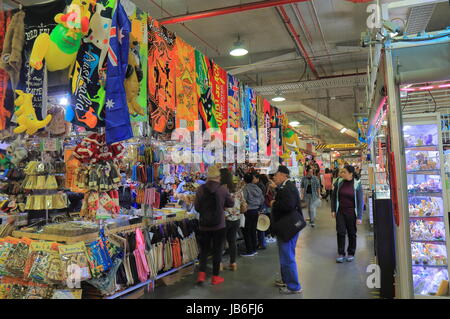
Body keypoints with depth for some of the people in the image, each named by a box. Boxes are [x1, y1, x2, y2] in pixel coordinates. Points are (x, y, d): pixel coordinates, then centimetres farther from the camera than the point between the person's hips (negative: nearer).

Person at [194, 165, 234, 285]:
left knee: (204, 249, 17)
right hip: (219, 225, -2)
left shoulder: (201, 189, -8)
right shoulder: (223, 189, -13)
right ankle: (215, 277, 18)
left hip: (204, 225, 2)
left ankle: (201, 274, 9)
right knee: (217, 250, 10)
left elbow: (196, 207, 0)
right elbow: (231, 203, 0)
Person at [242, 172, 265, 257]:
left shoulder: (246, 188, -13)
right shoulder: (257, 188, 7)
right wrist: (259, 209, 19)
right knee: (253, 231, 15)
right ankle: (254, 249, 21)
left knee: (247, 231, 1)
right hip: (256, 211, 7)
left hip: (249, 211, -7)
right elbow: (262, 200, 12)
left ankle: (249, 251, 3)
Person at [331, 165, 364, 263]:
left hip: (351, 213, -2)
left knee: (352, 233, 10)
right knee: (340, 232, 0)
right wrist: (333, 210, 3)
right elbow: (334, 196, 8)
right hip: (340, 212, 2)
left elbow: (360, 201, -8)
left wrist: (359, 217, -11)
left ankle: (351, 253, 25)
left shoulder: (357, 184, -9)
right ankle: (341, 254, 11)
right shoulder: (339, 182, -2)